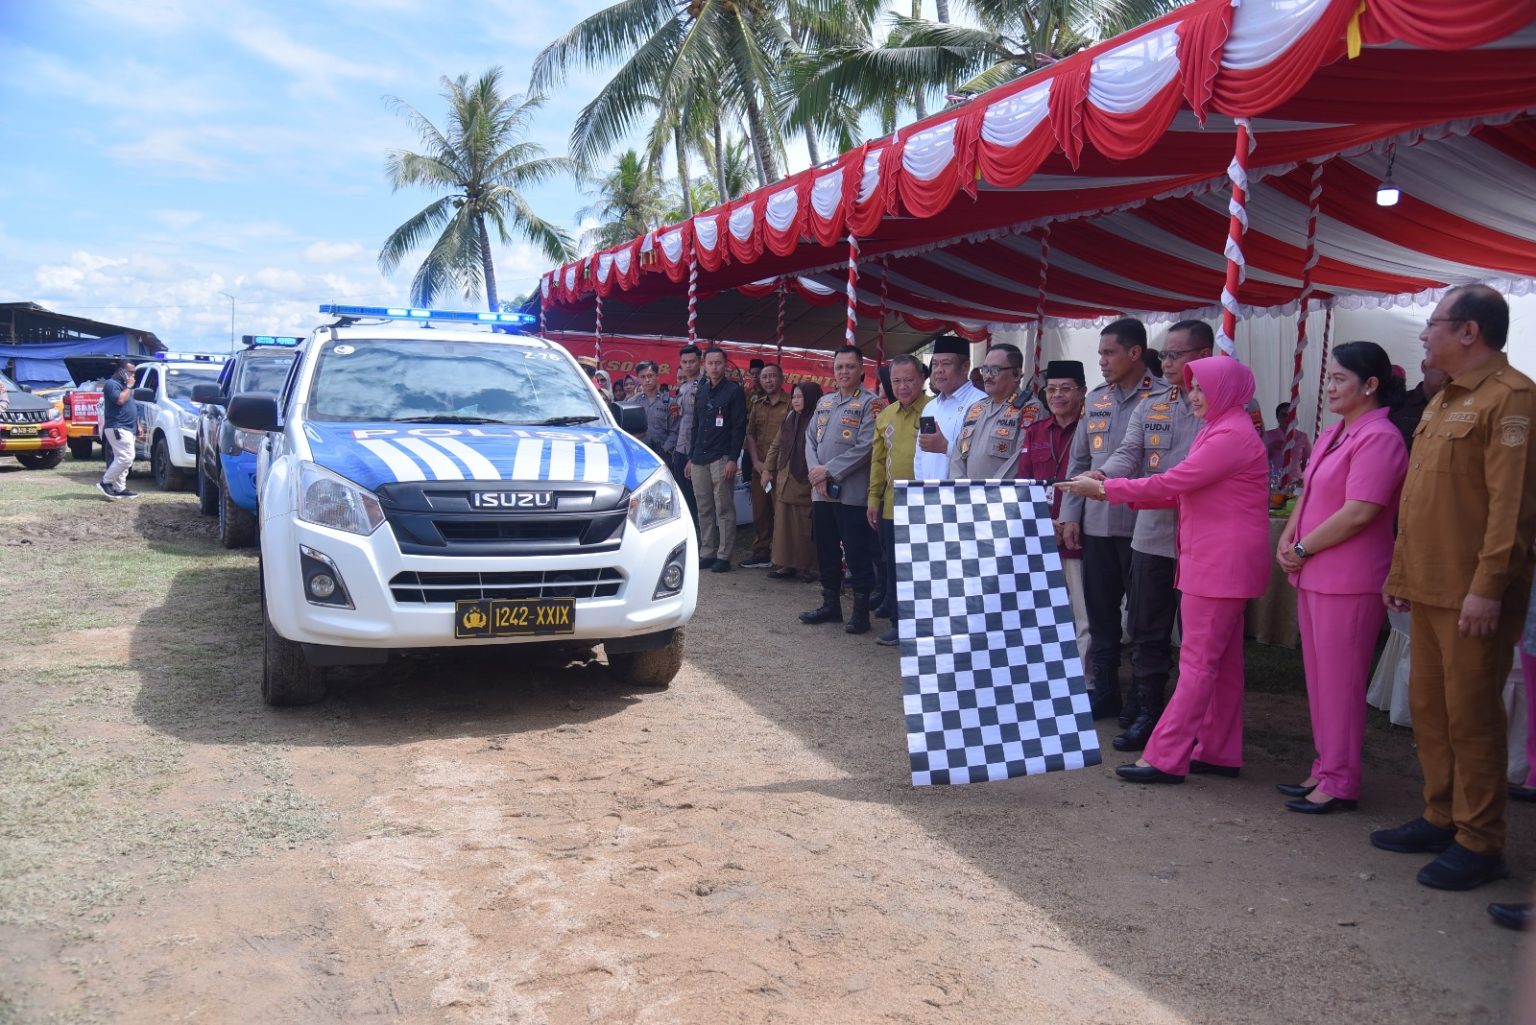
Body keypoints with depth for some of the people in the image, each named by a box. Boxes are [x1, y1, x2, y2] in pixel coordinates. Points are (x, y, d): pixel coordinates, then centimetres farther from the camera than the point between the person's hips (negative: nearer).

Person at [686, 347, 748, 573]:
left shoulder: (733, 391, -3)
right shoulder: (701, 392, 16)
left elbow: (739, 427, -8)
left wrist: (733, 459, -15)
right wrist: (691, 457, 16)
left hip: (721, 458, -6)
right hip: (700, 459, 6)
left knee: (724, 509, -3)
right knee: (704, 509, 8)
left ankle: (723, 555, 0)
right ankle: (707, 553, 14)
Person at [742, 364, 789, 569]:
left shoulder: (790, 404, -4)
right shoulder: (757, 405, 15)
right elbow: (750, 434, 14)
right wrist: (756, 461, 0)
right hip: (760, 467, 6)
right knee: (759, 510, 10)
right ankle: (761, 551, 20)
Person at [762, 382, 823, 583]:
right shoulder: (789, 419, 13)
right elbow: (776, 445, 20)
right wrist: (768, 469, 17)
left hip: (805, 483, -7)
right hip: (784, 481, 7)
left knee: (805, 527, 0)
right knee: (784, 524, 8)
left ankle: (806, 567, 10)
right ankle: (786, 565, 15)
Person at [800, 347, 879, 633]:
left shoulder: (870, 403, -6)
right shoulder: (824, 402, 15)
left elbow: (865, 447, -15)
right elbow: (811, 440, 12)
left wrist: (829, 470, -14)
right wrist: (816, 474, -4)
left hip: (852, 493, -6)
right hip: (822, 492, 7)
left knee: (857, 553, -1)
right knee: (826, 551, 14)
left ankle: (861, 611, 8)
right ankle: (831, 604, 26)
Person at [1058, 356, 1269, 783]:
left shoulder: (1232, 436, -16)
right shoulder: (1218, 431, 19)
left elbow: (1170, 483, -20)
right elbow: (1180, 491, 15)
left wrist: (1103, 488, -12)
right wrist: (1117, 491, 4)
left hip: (1221, 565, -11)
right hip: (1217, 563, 11)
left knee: (1198, 663, -7)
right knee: (1222, 660, 13)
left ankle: (1165, 758, -4)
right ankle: (1219, 752, 21)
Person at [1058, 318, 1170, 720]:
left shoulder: (1165, 398, -7)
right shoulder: (1096, 399, 12)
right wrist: (1070, 514, 8)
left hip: (1141, 525, -6)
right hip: (1096, 524, 6)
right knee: (1101, 615, 13)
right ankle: (1104, 693, 25)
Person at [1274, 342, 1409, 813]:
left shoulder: (1378, 438, -15)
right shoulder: (1332, 435, 14)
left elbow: (1358, 513, -21)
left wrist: (1303, 549, -12)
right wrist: (1287, 541, 4)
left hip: (1349, 579, -9)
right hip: (1314, 575, 9)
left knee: (1340, 682, -1)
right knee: (1319, 677, 14)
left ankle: (1341, 782, 10)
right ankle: (1325, 769, 25)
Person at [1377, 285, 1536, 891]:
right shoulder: (1444, 402, 17)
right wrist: (1401, 574, 18)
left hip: (1472, 597, -9)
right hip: (1429, 590, 9)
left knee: (1471, 717, -1)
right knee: (1429, 709, 15)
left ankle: (1479, 845, 10)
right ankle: (1441, 819, 27)